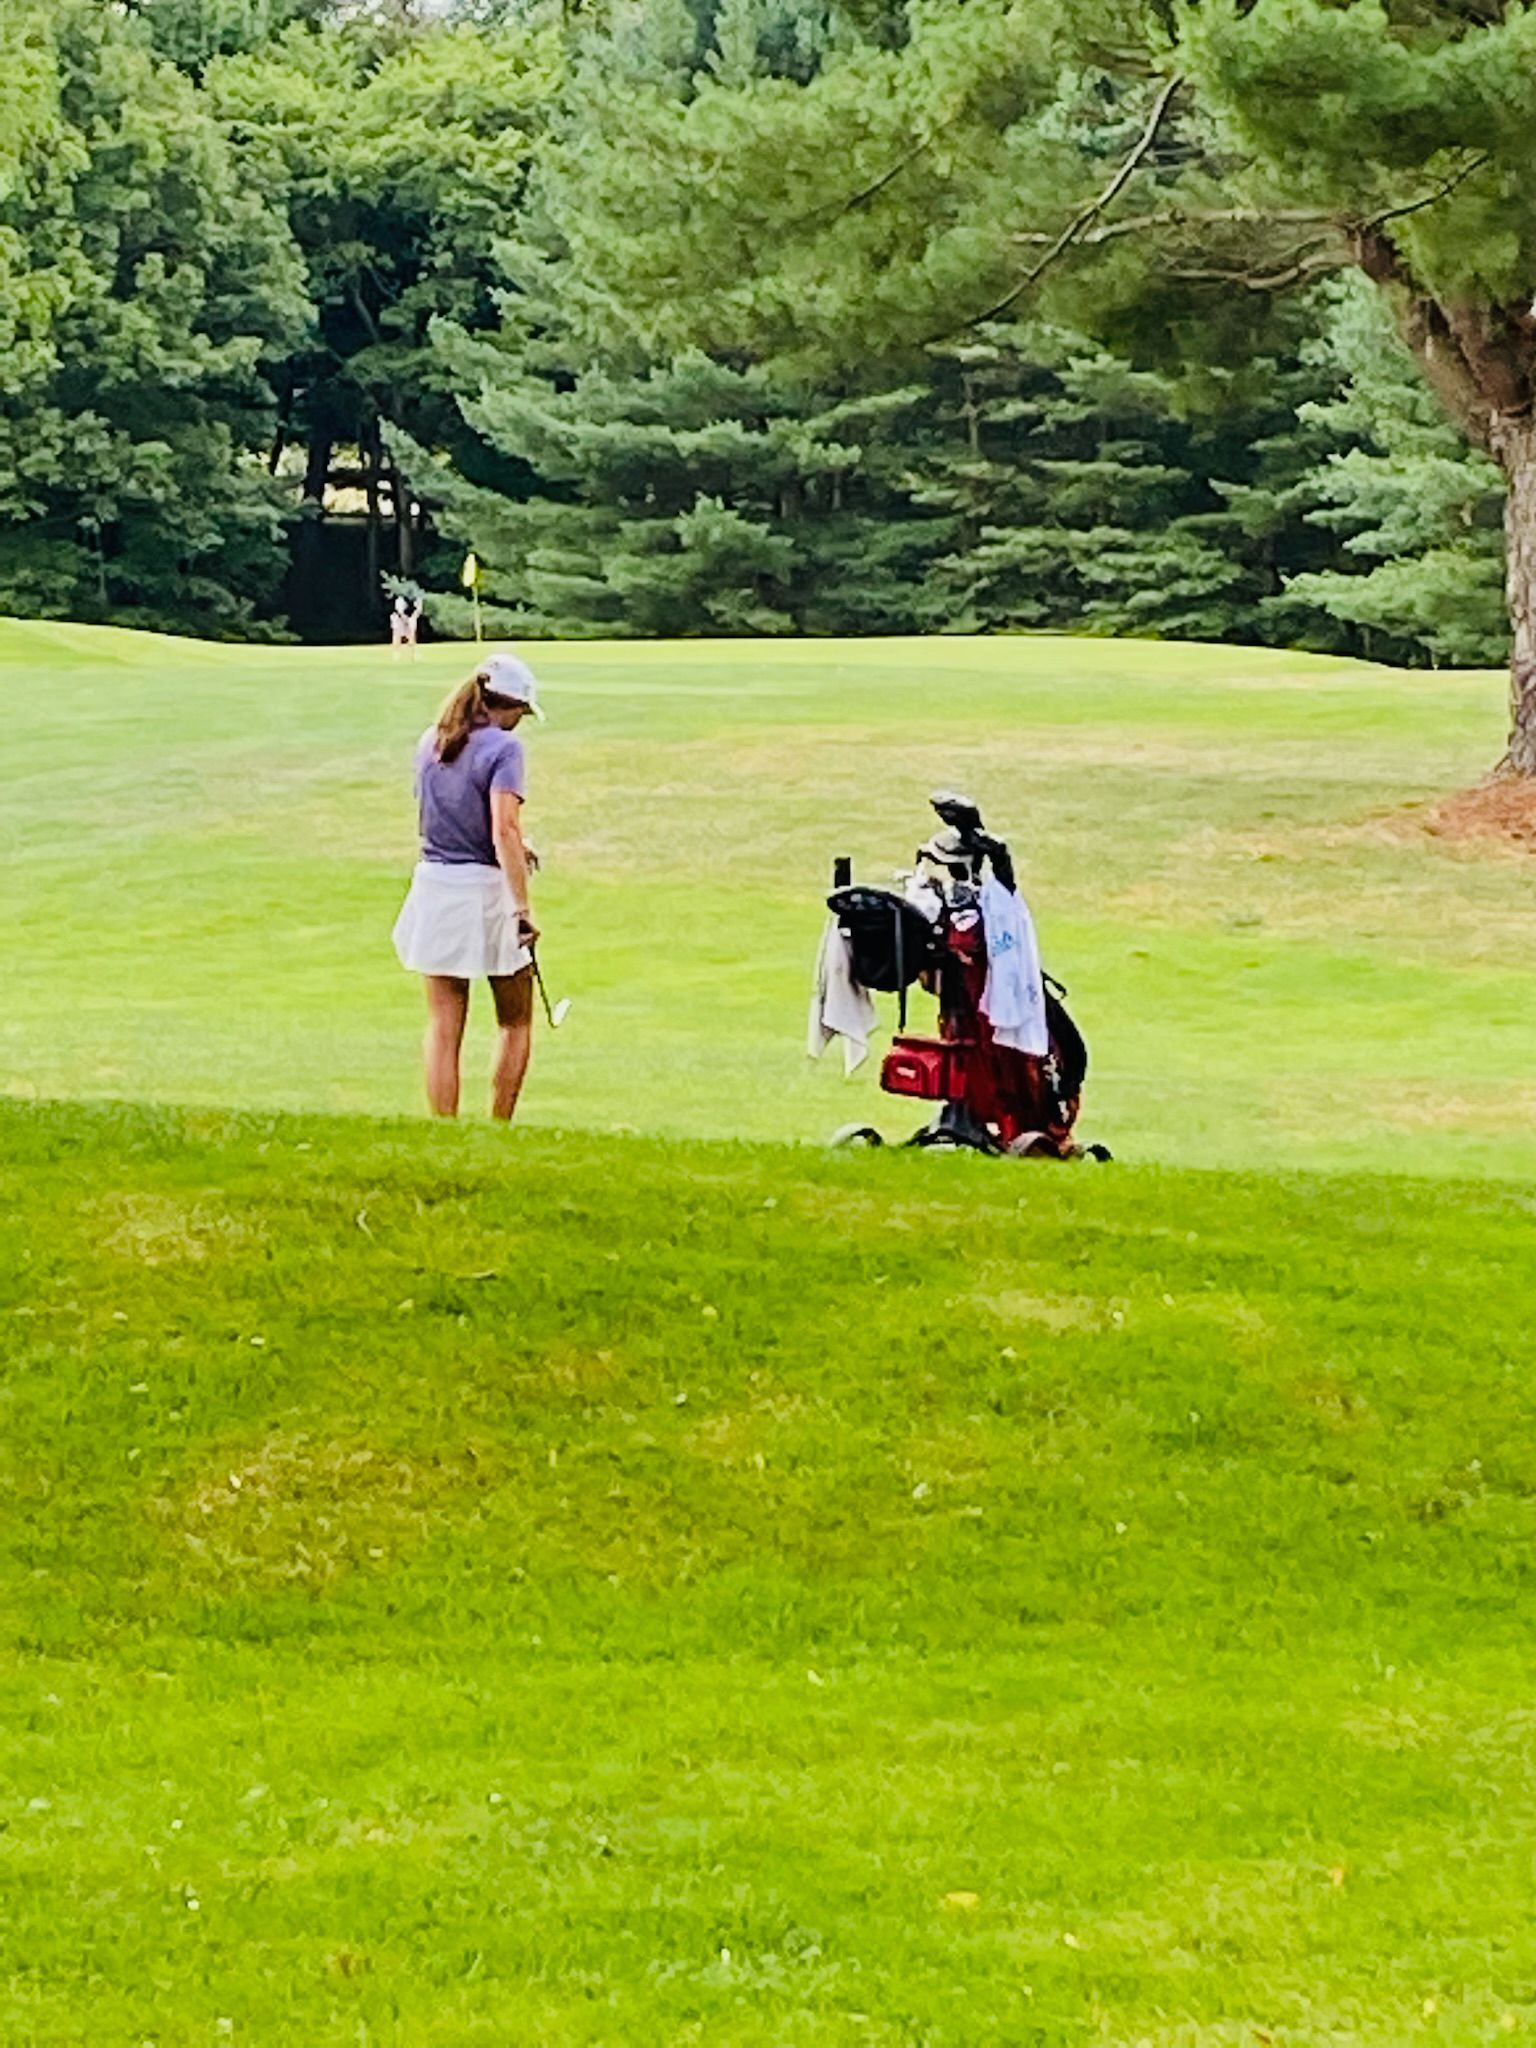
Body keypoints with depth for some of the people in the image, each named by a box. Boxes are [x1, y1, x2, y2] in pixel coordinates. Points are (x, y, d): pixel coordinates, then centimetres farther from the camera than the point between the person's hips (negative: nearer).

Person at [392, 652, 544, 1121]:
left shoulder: (429, 743, 8)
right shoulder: (502, 747, -13)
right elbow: (504, 830, -22)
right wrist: (522, 906, -24)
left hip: (434, 886, 5)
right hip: (486, 888, -5)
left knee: (443, 1026, 6)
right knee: (515, 1024, 13)